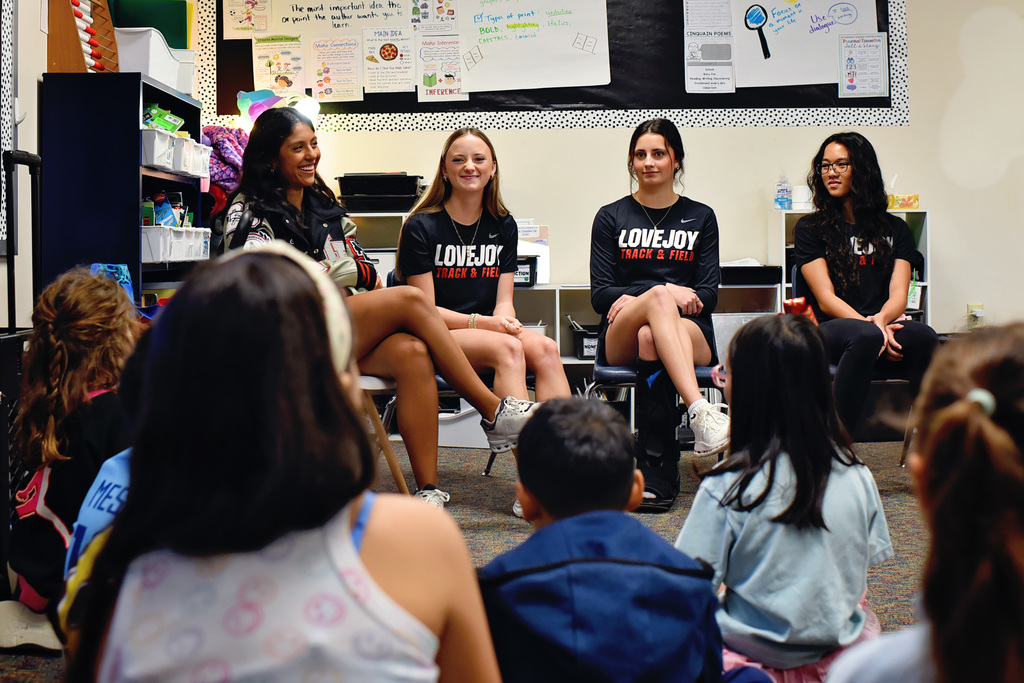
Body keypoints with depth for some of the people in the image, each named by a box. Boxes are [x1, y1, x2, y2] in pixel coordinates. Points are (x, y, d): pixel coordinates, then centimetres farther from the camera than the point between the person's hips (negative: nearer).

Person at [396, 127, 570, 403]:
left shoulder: (504, 225, 14)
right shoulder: (420, 227, -1)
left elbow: (503, 301, 9)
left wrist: (505, 321, -15)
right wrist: (480, 322, -19)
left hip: (489, 329, 5)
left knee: (546, 348, -27)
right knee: (508, 348, -33)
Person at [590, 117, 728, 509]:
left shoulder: (701, 218, 18)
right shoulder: (610, 218, 16)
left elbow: (709, 294, 7)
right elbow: (600, 294, 4)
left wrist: (635, 298, -10)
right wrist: (669, 293, -13)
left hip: (690, 332, 1)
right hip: (620, 338, 0)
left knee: (651, 339, -38)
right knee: (660, 294, -36)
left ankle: (658, 474, -41)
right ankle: (699, 413, -53)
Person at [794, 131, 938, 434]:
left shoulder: (895, 229, 21)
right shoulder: (810, 229, 12)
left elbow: (899, 295, 7)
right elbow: (825, 299, 1)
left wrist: (882, 320, -17)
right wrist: (869, 326, -17)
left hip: (886, 325, 2)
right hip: (831, 329, -2)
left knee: (924, 337, -33)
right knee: (866, 337, -38)